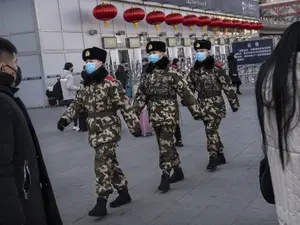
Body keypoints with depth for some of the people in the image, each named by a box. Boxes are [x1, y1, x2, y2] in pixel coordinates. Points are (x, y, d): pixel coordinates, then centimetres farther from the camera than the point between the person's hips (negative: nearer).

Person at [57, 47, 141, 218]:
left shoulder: (111, 83, -13)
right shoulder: (87, 85, 11)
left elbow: (125, 106, -13)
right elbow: (78, 104, 14)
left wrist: (134, 126, -13)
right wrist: (65, 118, 0)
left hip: (109, 129, -8)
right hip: (95, 131, 8)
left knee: (102, 164, -11)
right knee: (110, 162, 15)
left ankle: (101, 203, -7)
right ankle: (124, 193, 28)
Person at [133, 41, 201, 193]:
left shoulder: (171, 72, -9)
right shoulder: (147, 74, 10)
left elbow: (185, 92, -9)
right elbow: (141, 94, 11)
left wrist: (195, 110, -9)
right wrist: (134, 112, 3)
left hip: (168, 113, -7)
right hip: (155, 115, 7)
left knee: (165, 145, -9)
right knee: (166, 144, 15)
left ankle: (165, 177, -2)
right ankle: (178, 172, 29)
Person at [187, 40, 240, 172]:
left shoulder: (216, 67, -12)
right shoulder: (194, 69, 7)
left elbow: (227, 86, -11)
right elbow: (190, 86, 11)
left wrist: (234, 103, -11)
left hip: (215, 103, -6)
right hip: (202, 103, 7)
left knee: (211, 130, -13)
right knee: (211, 130, 13)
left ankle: (213, 158, -7)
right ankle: (220, 156, 25)